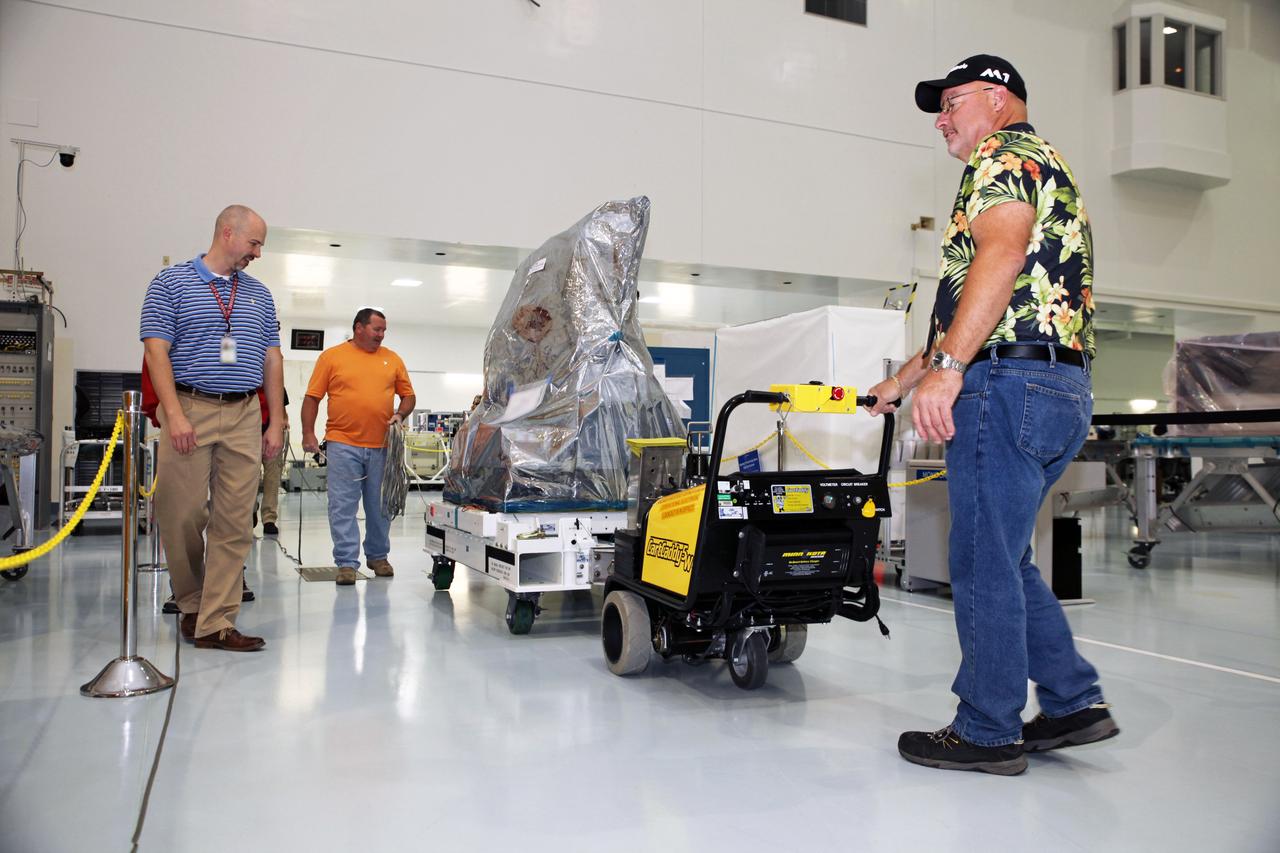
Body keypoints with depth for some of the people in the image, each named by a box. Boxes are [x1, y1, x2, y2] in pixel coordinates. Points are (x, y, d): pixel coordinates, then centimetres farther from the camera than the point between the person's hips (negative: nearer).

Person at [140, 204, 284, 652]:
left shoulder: (259, 293, 16)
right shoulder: (171, 283, 3)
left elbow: (272, 358, 16)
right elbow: (156, 350, -5)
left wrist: (276, 421, 9)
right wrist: (174, 414, -15)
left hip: (244, 416, 4)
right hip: (189, 410, -3)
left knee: (235, 523, -2)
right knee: (184, 516, 0)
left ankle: (216, 623, 1)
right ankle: (191, 605, 22)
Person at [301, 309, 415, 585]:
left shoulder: (392, 359, 11)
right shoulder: (331, 356, 3)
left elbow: (408, 395, 16)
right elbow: (312, 397, 3)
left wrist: (400, 415, -4)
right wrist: (308, 434, -5)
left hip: (382, 446, 3)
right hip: (343, 444, -2)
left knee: (380, 506, 10)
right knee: (343, 506, -3)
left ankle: (378, 556, 25)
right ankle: (347, 562, 3)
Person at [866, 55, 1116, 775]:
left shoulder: (1003, 151, 1)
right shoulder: (1048, 173, 31)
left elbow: (1000, 256, -20)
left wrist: (945, 367, -27)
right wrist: (905, 379, 33)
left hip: (1009, 383, -10)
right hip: (1063, 388, 10)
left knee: (985, 561, -3)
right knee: (1004, 559, 16)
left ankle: (986, 733, 7)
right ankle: (1073, 701, 19)